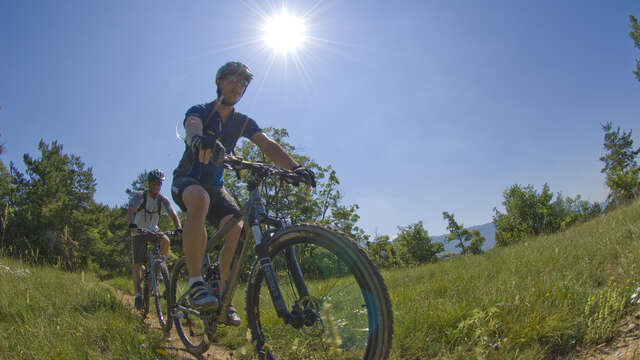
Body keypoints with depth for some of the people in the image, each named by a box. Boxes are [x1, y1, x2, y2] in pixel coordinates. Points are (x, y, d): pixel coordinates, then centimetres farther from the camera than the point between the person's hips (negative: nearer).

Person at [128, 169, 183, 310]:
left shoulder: (163, 200, -6)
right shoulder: (139, 196, -14)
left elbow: (173, 214, -17)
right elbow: (130, 211, -29)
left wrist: (179, 227, -37)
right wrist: (132, 224, -50)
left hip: (153, 230, 2)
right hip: (138, 232, -2)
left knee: (165, 241, -30)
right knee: (137, 264, -9)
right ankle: (138, 295, -1)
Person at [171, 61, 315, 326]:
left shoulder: (242, 122, 3)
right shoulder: (200, 111, -8)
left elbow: (267, 145, -14)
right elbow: (192, 127, -34)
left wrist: (294, 167, -33)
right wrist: (199, 139, -61)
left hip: (215, 186, 4)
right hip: (186, 180, -4)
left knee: (237, 229, -22)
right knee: (200, 199, -40)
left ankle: (223, 297, -5)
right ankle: (195, 282, -36)